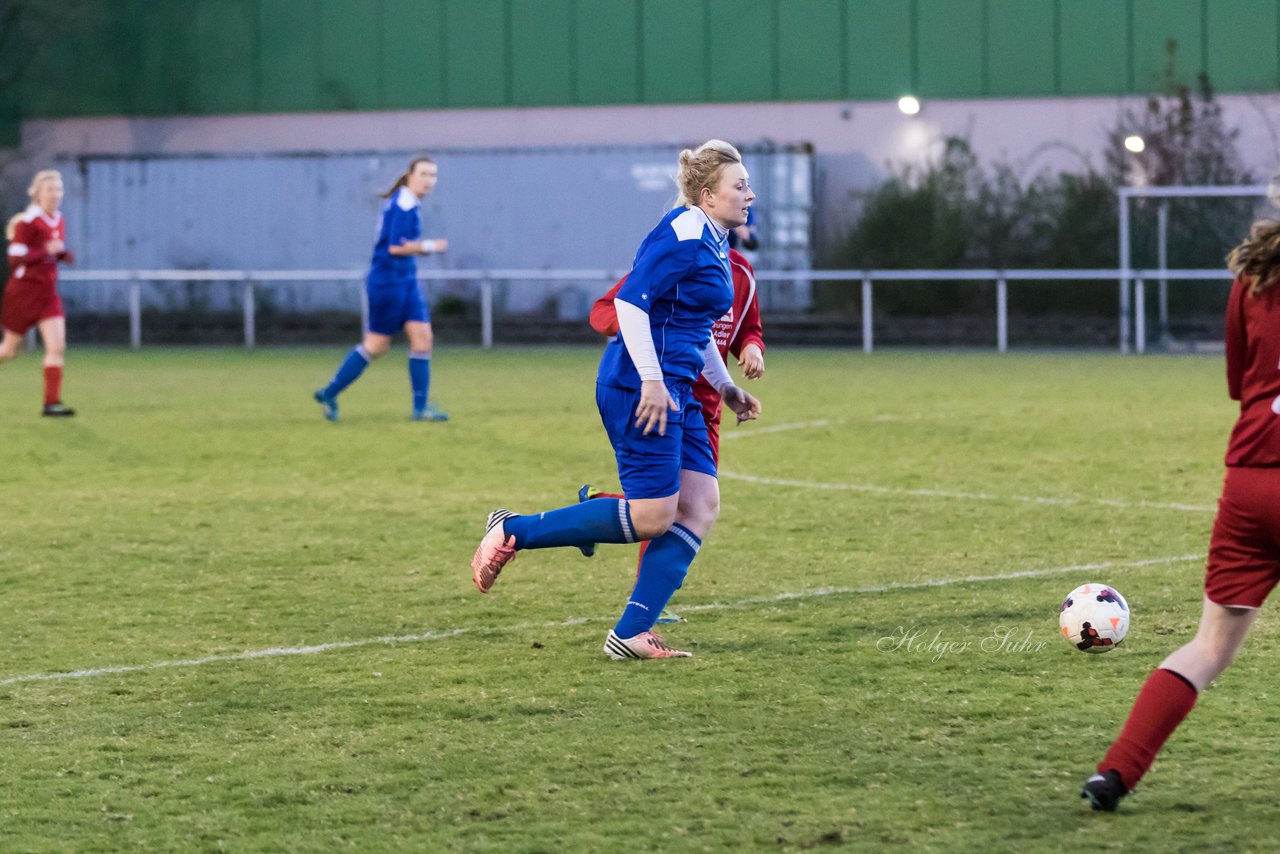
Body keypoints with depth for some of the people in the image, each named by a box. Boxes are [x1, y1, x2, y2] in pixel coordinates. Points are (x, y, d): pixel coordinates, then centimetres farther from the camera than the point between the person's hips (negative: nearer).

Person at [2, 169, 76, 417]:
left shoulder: (59, 221, 8)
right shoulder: (27, 222, -14)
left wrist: (62, 255, 0)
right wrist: (46, 250, -27)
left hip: (47, 293, 6)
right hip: (23, 291, -6)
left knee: (57, 347, -9)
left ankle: (52, 403, -9)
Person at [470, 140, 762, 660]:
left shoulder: (714, 243, 17)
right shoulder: (683, 233, -14)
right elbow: (630, 303, -21)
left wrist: (726, 388, 27)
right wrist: (652, 380, -23)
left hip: (674, 390, 10)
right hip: (639, 388, -10)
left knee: (700, 506, 1)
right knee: (652, 516, -9)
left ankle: (631, 634, 1)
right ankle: (512, 532, 2)